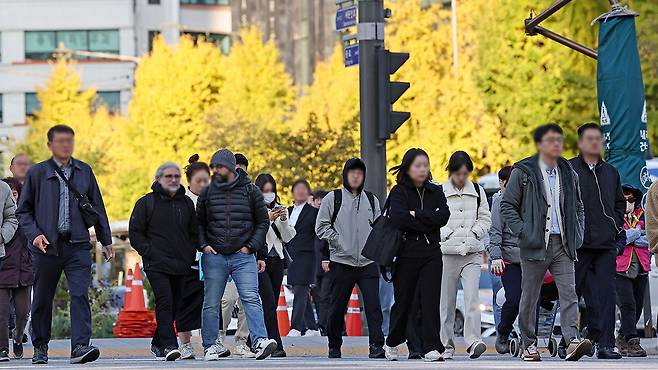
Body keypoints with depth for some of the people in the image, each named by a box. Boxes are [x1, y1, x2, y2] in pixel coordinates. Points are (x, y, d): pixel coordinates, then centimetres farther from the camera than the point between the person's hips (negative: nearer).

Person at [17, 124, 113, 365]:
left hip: (77, 245, 0)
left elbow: (97, 207, 16)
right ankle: (40, 347, 23)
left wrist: (106, 241, 16)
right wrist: (34, 234, -9)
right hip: (47, 246, 0)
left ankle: (80, 346, -20)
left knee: (80, 295, -14)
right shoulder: (37, 173, 3)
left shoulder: (84, 171, 9)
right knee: (42, 299, 8)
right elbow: (23, 210, 7)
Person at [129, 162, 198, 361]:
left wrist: (189, 254, 7)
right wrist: (149, 253, -9)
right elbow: (135, 233, 1)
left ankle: (157, 344, 24)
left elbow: (195, 233, 22)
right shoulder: (146, 203, 2)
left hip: (180, 265, 5)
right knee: (165, 302, -18)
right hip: (157, 264, -5)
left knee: (174, 305, 9)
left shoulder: (187, 203, 15)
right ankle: (169, 345, -24)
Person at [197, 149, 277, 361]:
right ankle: (211, 345, 14)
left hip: (244, 256, -2)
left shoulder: (250, 191, 4)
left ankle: (260, 341, -22)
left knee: (251, 299, -14)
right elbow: (199, 223, 16)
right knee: (211, 303, 5)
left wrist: (251, 246, -2)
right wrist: (203, 245, 0)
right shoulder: (207, 193, 8)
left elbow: (263, 222, 8)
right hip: (214, 256, 2)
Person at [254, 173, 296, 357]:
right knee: (269, 303, -15)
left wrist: (284, 221, -6)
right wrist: (267, 219, -19)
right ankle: (276, 346, -19)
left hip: (277, 260, 6)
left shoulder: (280, 209, 14)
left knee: (272, 305, 6)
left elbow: (287, 237, 11)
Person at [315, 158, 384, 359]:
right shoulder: (332, 198, 5)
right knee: (337, 308, 5)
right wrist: (337, 241, -7)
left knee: (373, 305, -10)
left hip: (368, 262, 2)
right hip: (341, 261, -2)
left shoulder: (371, 200, 15)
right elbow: (321, 226, 2)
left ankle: (377, 346, -13)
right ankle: (334, 346, 19)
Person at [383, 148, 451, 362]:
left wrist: (416, 215, -11)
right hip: (407, 253, -2)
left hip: (432, 253, 2)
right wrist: (428, 219, -10)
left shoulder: (435, 192, 11)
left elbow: (443, 216, -6)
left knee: (430, 300, -7)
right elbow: (399, 219, -16)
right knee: (403, 300, 7)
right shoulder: (399, 192, 1)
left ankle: (432, 348, -11)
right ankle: (392, 343, 26)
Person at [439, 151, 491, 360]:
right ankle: (446, 344, 11)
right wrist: (448, 234, -11)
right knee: (447, 301, 3)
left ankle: (473, 341, -21)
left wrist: (474, 233, -3)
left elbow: (485, 219, 13)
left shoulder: (477, 191, 9)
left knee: (472, 297, -15)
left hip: (472, 252, 1)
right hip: (447, 252, -1)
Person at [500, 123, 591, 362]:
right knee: (529, 297, 5)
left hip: (563, 245, 3)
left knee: (569, 293, -13)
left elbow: (578, 208, 23)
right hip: (535, 244, -3)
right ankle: (529, 345, 16)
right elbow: (507, 206, -1)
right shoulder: (523, 172, -1)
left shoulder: (569, 174, 13)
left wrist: (578, 234, 8)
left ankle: (572, 340, -24)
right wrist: (523, 232, -12)